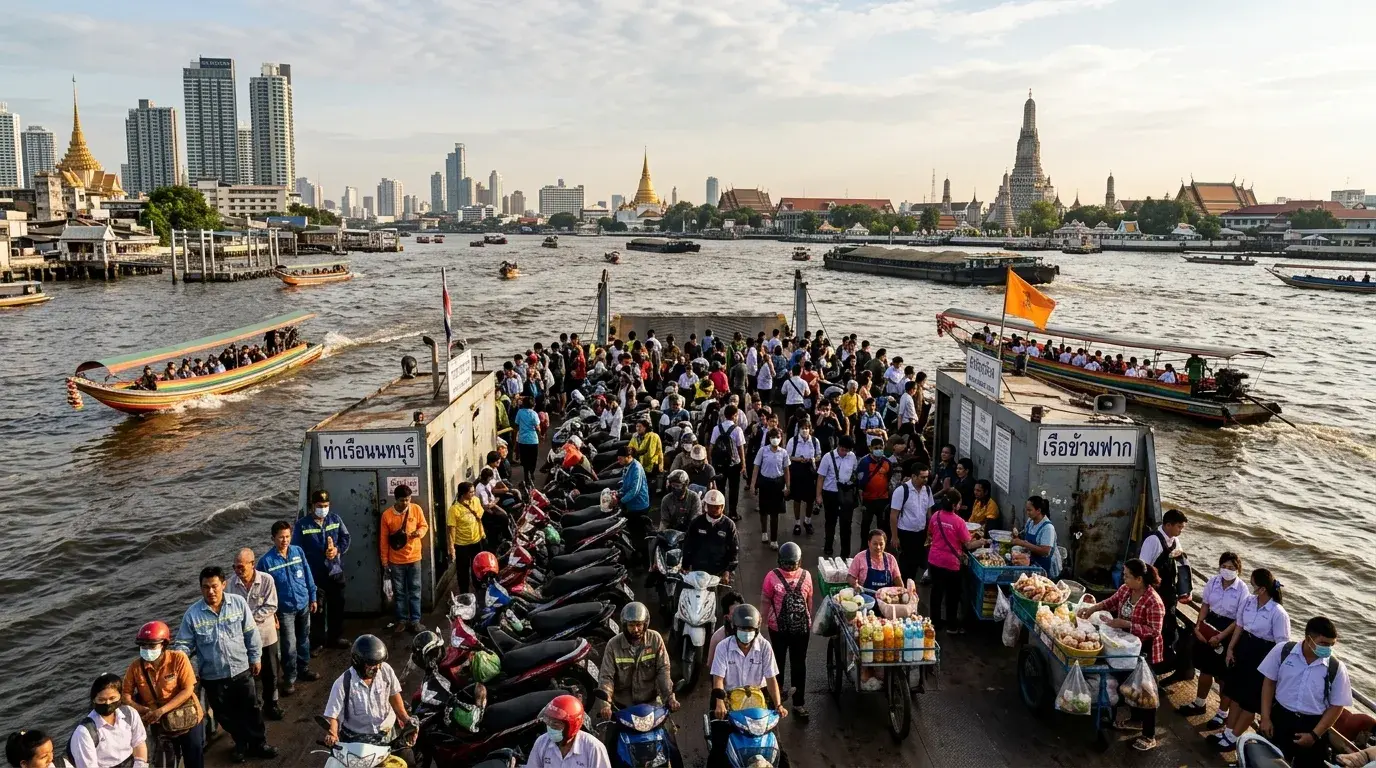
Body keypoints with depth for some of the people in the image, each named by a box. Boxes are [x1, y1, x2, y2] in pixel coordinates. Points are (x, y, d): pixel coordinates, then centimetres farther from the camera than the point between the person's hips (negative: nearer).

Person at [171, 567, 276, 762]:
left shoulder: (238, 603, -12)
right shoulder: (192, 614, -14)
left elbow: (251, 633, -2)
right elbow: (183, 643, -6)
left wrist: (256, 658, 3)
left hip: (241, 670, 0)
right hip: (213, 676, 0)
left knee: (251, 709, 14)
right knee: (226, 715, 17)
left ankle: (258, 744, 34)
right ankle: (241, 743, 41)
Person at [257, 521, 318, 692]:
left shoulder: (298, 551, -6)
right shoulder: (266, 561, -15)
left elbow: (308, 576, 4)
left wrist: (313, 598, 7)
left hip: (304, 605, 4)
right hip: (285, 609, -3)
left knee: (304, 640, 18)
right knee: (289, 646, 1)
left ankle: (304, 669, 36)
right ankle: (289, 678, 18)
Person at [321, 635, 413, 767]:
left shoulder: (386, 670, -10)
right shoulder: (343, 684, -19)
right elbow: (332, 714, -15)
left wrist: (405, 718, -2)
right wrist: (332, 734, -33)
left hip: (388, 734, 2)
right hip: (357, 740, -2)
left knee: (408, 761, -6)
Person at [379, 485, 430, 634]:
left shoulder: (416, 509, -6)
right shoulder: (387, 515, -9)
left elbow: (424, 526, 6)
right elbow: (383, 540, -2)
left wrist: (419, 532, -19)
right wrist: (385, 561, 0)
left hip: (414, 558, 1)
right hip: (396, 560, 0)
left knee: (415, 591, 7)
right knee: (399, 592, 10)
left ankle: (415, 620, 16)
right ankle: (402, 620, 22)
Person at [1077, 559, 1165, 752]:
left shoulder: (1153, 601, -30)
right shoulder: (1125, 589, -7)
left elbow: (1154, 631, -29)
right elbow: (1113, 602, 9)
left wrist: (1125, 624, -32)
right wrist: (1093, 608, -5)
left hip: (1145, 651, -8)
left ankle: (1149, 737, 17)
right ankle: (1135, 717, 48)